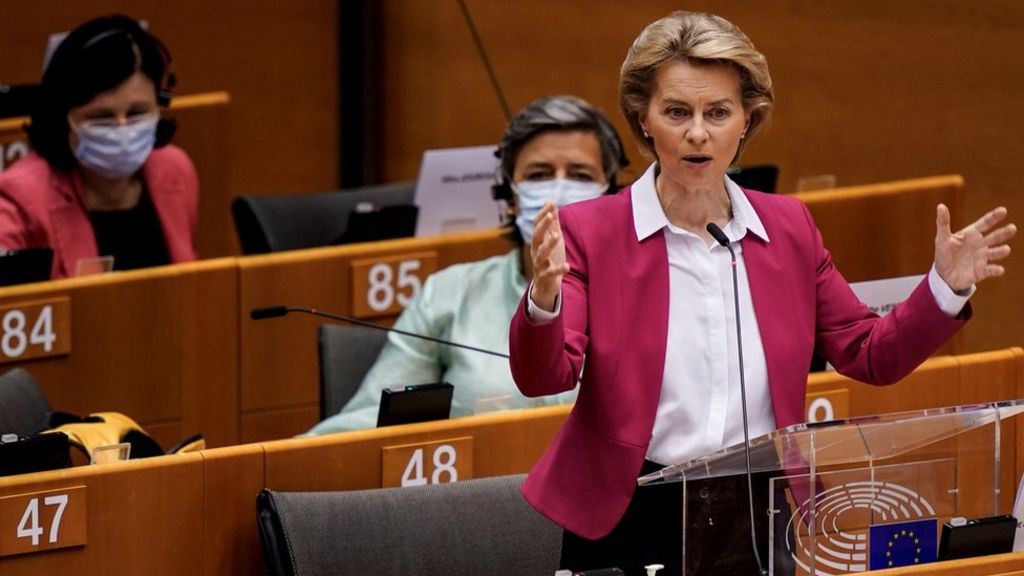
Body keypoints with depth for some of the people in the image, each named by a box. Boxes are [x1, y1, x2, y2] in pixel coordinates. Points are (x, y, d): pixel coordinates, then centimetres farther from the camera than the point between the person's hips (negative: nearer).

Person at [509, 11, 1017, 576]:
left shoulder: (787, 227, 9)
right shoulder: (588, 233, -3)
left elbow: (870, 354, 14)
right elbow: (542, 377, -12)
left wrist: (945, 286, -2)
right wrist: (545, 297, -32)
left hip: (761, 525, 3)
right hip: (633, 523, -3)